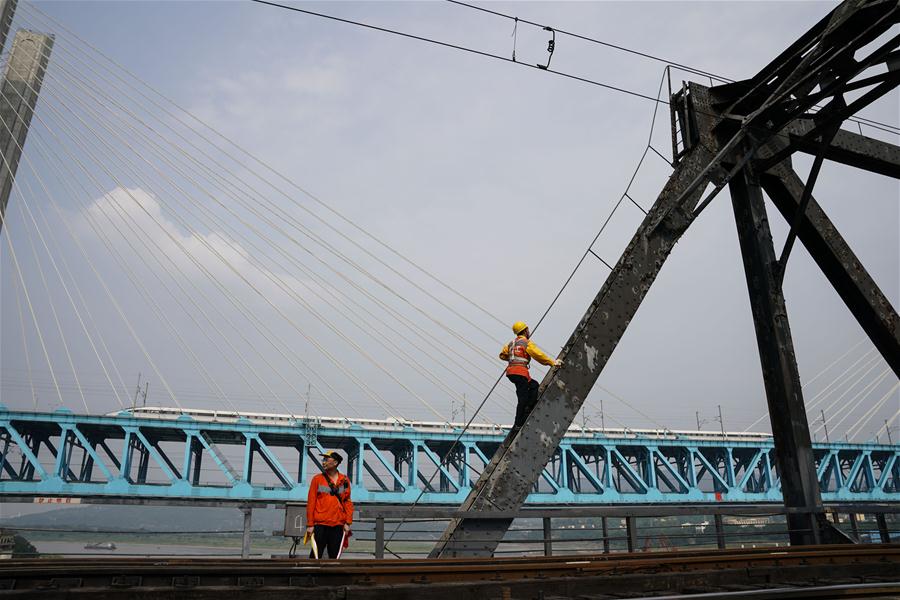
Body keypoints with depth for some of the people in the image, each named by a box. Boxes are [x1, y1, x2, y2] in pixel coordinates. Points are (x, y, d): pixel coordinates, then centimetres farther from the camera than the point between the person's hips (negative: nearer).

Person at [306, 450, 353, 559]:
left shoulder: (344, 480, 6)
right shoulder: (317, 479, 0)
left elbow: (347, 502, 9)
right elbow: (311, 502, 0)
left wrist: (348, 522, 2)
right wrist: (310, 524, -4)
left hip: (338, 525, 2)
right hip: (320, 525, -2)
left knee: (335, 556, 8)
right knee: (315, 556, -1)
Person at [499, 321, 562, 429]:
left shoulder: (512, 343, 19)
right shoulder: (527, 343, -4)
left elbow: (502, 355, 19)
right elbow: (539, 355, -11)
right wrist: (552, 362, -6)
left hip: (510, 372, 8)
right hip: (520, 372, -8)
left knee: (534, 385, 21)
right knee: (523, 399, -4)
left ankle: (528, 408, 9)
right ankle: (517, 425, -5)